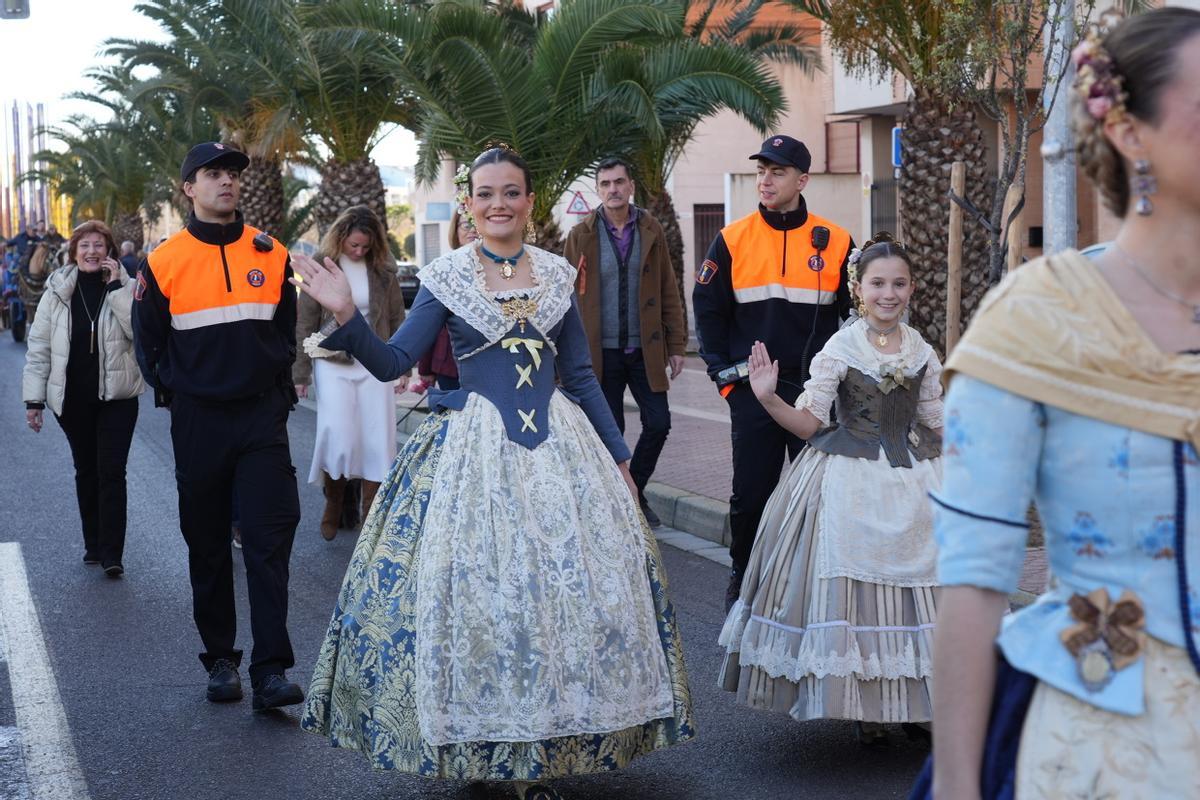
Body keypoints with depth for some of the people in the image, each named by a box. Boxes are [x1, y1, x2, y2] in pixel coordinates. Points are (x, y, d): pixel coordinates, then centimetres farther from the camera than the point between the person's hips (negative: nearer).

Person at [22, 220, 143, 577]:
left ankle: (111, 553, -4)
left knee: (111, 473, -6)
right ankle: (93, 544, 26)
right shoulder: (58, 291, 0)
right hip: (72, 398, 2)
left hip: (116, 396, -2)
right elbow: (39, 346, 2)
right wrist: (34, 398, -1)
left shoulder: (124, 288, -3)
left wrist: (117, 287, -19)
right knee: (85, 471, 14)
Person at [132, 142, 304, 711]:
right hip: (198, 419, 0)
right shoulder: (164, 261, -2)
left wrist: (276, 386, 9)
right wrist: (178, 391, 4)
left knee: (270, 539, -7)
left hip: (262, 414, 1)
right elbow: (149, 341, 7)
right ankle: (220, 659, 21)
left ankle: (271, 670, -6)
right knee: (207, 543, 8)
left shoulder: (271, 255, 4)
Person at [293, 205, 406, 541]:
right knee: (339, 440, -8)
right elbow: (305, 324, 0)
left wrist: (402, 367, 5)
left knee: (378, 444, 0)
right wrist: (300, 374, -2)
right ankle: (332, 505, 17)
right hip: (333, 365, -2)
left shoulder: (383, 270, 3)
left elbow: (396, 320, 9)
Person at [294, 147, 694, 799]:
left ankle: (545, 747, 13)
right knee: (472, 589, -4)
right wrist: (346, 316, -18)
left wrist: (618, 454, 13)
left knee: (570, 587, 0)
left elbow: (579, 374, 13)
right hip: (472, 448, -3)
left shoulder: (556, 274, 8)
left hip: (557, 443, 3)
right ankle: (472, 746, 14)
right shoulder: (446, 277, 0)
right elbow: (393, 363, -2)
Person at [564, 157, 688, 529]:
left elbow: (668, 291, 6)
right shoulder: (581, 235, -1)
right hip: (601, 351, -2)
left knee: (658, 424, -1)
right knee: (609, 431, 4)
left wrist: (676, 344, 1)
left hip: (645, 349, 2)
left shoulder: (651, 230, 4)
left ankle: (635, 493, 20)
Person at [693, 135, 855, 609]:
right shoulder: (733, 240, 2)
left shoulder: (835, 243, 2)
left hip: (816, 391, 0)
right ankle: (742, 579, 24)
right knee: (751, 492, 6)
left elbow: (855, 312, 9)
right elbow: (707, 308, 7)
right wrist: (723, 370, 1)